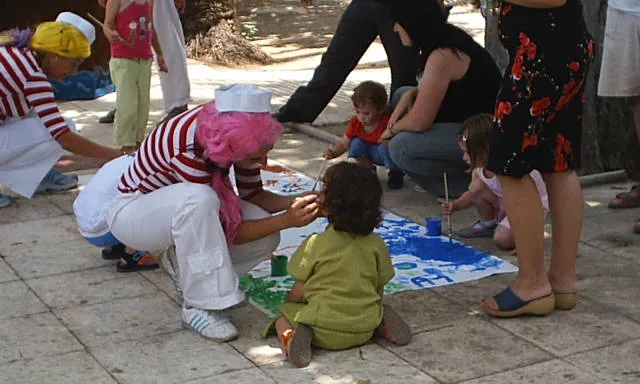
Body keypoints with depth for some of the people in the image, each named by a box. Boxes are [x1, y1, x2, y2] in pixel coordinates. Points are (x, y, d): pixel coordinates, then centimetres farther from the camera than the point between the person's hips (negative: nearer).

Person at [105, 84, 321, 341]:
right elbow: (232, 232, -30)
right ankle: (199, 306, -28)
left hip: (183, 210, 7)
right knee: (198, 199, -41)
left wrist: (294, 202, -21)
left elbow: (253, 195, -5)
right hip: (132, 211, -7)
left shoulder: (238, 133, -18)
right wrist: (285, 220, -34)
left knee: (266, 238, -18)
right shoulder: (188, 151, -37)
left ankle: (183, 259, 4)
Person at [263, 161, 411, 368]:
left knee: (285, 313, 21)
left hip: (324, 330, -4)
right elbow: (379, 290, 7)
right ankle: (383, 321, 3)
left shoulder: (316, 243, -12)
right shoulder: (376, 244, -2)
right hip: (364, 330, 4)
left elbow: (298, 293, -5)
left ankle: (297, 335, -11)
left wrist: (288, 299, 18)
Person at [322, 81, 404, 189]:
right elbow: (343, 143, -7)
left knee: (384, 148, -35)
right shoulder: (356, 122, -11)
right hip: (371, 154, 5)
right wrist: (333, 152, -26)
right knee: (356, 143, -19)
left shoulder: (387, 122, -29)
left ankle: (395, 174, -6)